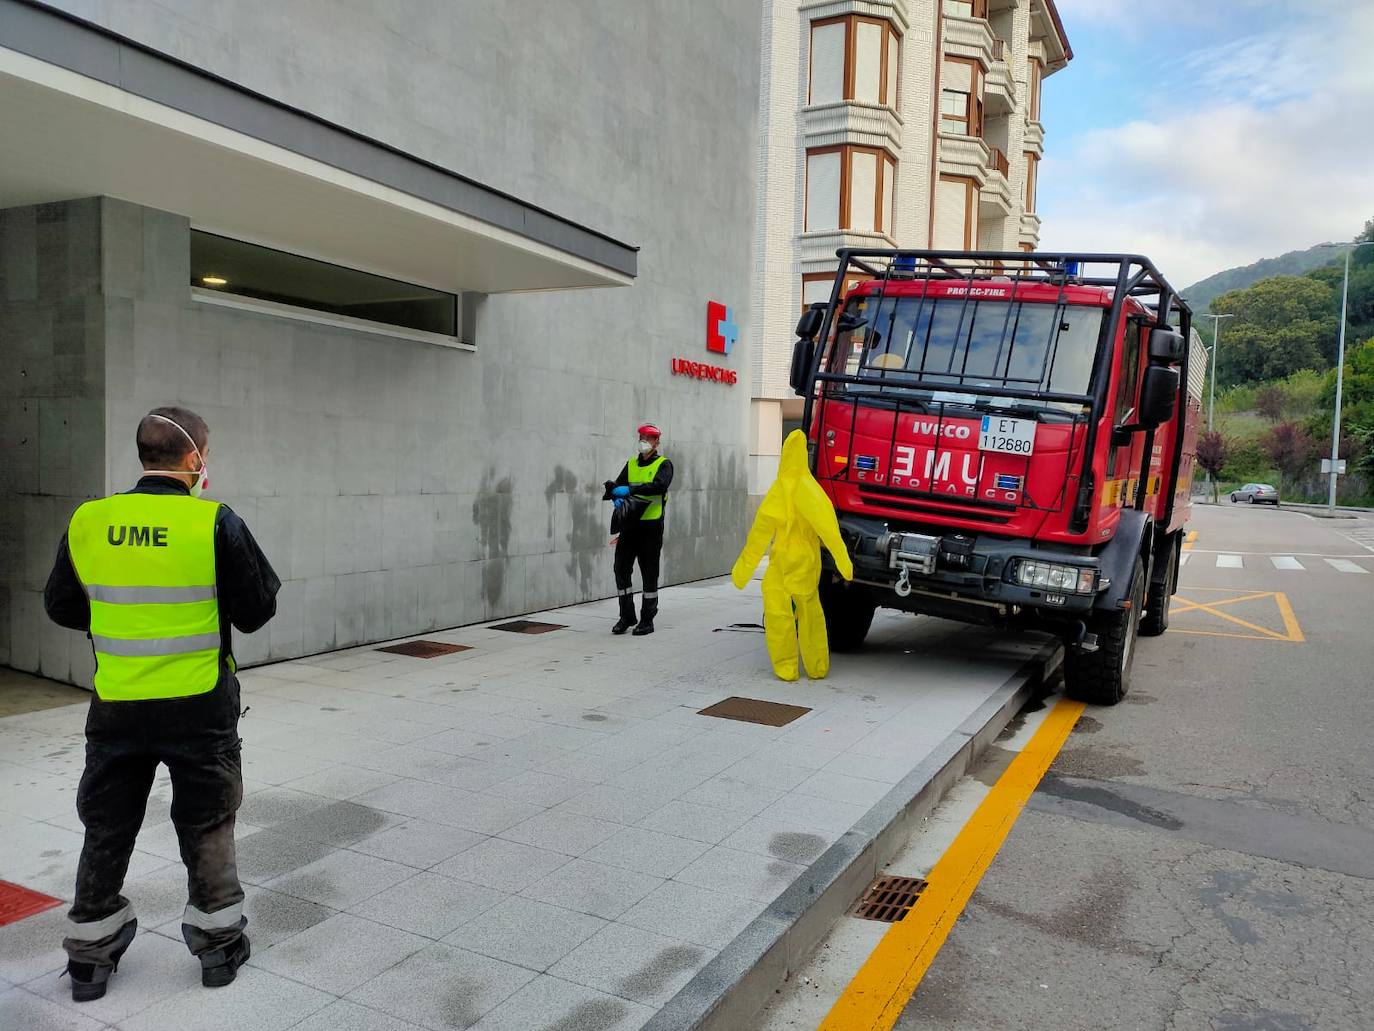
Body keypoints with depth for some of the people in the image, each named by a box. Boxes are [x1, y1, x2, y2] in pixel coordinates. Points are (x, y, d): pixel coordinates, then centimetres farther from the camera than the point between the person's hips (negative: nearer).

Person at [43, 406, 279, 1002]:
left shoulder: (88, 523, -4)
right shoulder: (215, 523, -15)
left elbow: (62, 607, 8)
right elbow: (257, 611, -8)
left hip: (116, 709, 3)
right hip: (201, 708, -2)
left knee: (107, 830, 19)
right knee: (207, 826, 16)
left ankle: (90, 955, 31)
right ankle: (218, 942, 26)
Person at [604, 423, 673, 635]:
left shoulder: (664, 464, 0)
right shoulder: (631, 464, 16)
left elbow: (659, 485, -20)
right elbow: (617, 486, 5)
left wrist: (630, 489, -27)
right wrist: (617, 497, -18)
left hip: (651, 525, -4)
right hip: (629, 523, 5)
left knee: (649, 573, 2)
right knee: (621, 568, 2)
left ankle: (647, 620, 11)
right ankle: (627, 616, 15)